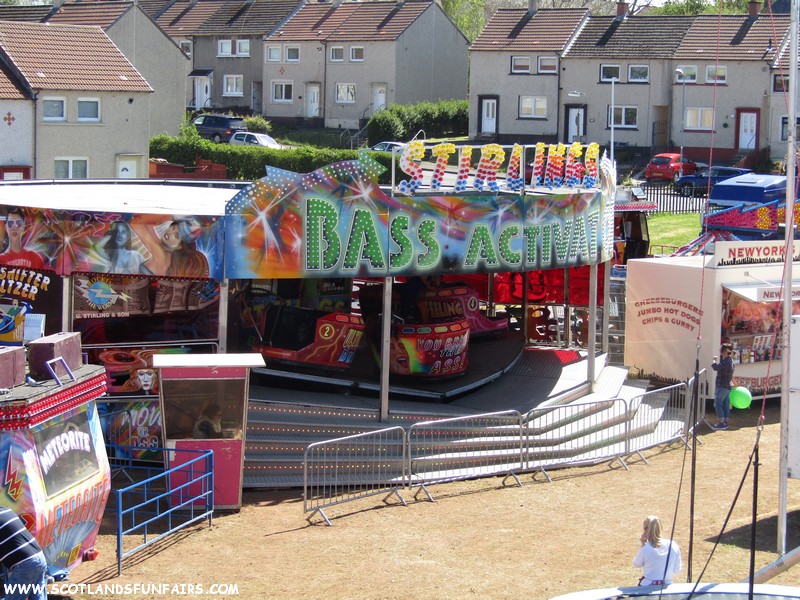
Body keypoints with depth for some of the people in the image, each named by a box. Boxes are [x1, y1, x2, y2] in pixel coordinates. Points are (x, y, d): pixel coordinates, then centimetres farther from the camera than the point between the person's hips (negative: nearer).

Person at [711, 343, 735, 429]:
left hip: (722, 386, -10)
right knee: (725, 405, 12)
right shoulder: (731, 361, 11)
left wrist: (714, 360, -6)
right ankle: (725, 422, 15)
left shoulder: (726, 362, -21)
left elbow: (715, 367, -21)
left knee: (718, 404, -7)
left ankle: (721, 423, -9)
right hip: (728, 386, 10)